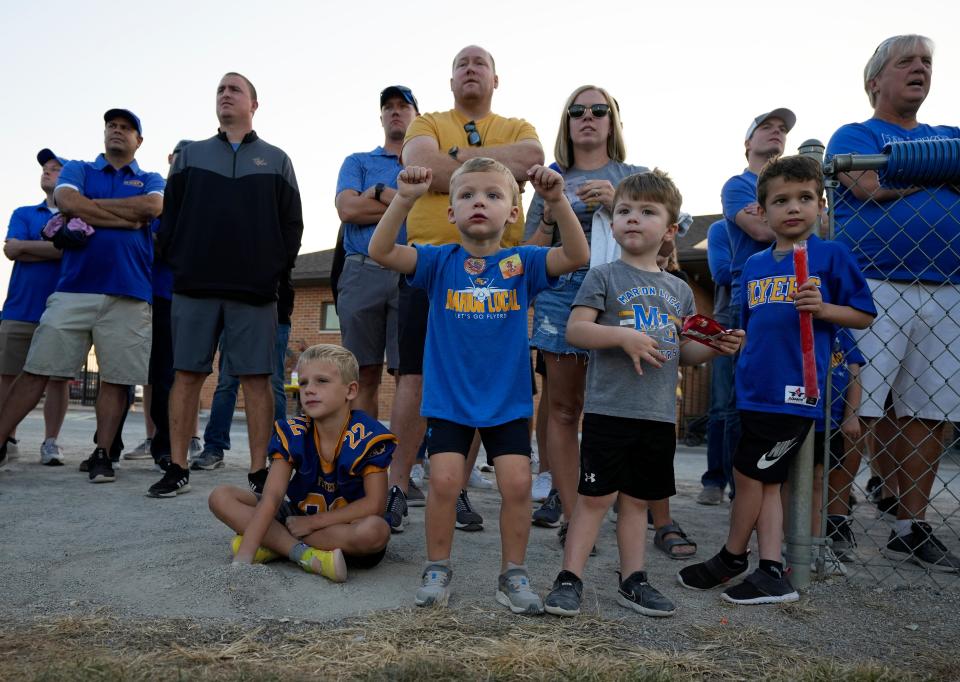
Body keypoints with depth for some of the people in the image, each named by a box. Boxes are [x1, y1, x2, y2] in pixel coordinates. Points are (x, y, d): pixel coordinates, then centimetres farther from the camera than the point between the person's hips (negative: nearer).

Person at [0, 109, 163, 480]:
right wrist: (127, 218, -6)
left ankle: (102, 455, 8)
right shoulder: (77, 169, 16)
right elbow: (68, 202, -6)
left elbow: (153, 206, -10)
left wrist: (91, 206, -4)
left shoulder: (150, 181, 15)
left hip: (128, 295, 0)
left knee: (116, 377, 0)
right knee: (36, 369, 1)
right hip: (73, 289, 1)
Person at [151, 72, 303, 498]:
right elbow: (169, 212, 14)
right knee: (187, 375, 2)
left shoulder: (276, 160, 14)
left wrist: (278, 268, -1)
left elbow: (292, 222, 9)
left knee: (256, 379, -3)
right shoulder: (191, 155, 18)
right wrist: (176, 260, 2)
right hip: (194, 286, 2)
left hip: (255, 288, -1)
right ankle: (177, 470, 10)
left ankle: (259, 472, 2)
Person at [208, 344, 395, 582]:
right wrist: (244, 554, -30)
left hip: (345, 524, -3)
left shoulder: (367, 437, -18)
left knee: (377, 530, -39)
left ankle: (275, 543, -21)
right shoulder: (292, 434, -9)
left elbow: (374, 503, -20)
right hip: (298, 515, 4)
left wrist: (314, 522, -17)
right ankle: (303, 553, -24)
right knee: (220, 497, -11)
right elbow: (272, 495, -18)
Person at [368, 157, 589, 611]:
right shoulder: (439, 262, -1)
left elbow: (576, 256, -15)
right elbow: (381, 251, -14)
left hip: (508, 400, 1)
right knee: (444, 480, -7)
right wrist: (404, 199, -28)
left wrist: (558, 203, -29)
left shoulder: (521, 263, 0)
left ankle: (513, 574, 17)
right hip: (447, 399, 0)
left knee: (517, 483, -3)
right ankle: (437, 569, 16)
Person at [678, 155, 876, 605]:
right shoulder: (755, 266, 14)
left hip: (796, 388, -6)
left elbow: (865, 315, -1)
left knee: (749, 474, 0)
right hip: (756, 389, 7)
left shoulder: (832, 256, -2)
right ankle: (771, 575, 17)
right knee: (766, 481, 9)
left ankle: (731, 558, 20)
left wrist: (823, 308, -17)